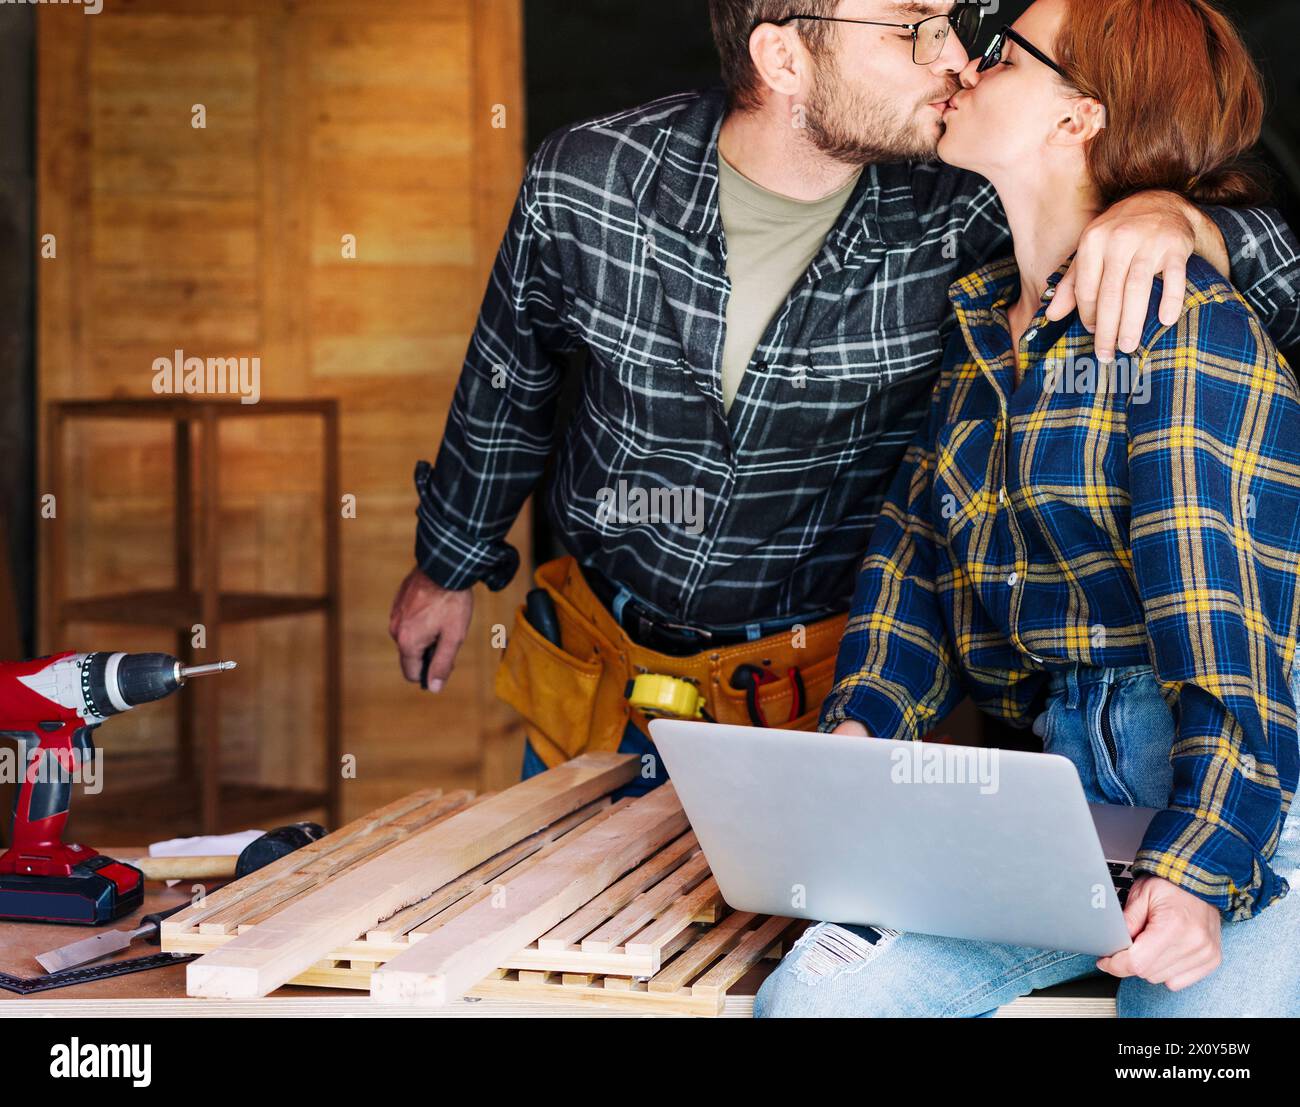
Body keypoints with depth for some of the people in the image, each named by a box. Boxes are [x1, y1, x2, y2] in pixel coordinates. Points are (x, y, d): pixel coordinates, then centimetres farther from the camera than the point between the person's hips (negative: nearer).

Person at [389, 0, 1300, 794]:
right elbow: (508, 376, 3)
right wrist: (450, 563, 16)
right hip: (599, 664, 2)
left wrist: (1178, 217, -41)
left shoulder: (959, 207, -21)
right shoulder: (585, 182, -18)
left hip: (827, 685, -1)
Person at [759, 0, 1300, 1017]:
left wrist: (1197, 872, -23)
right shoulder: (981, 325, 16)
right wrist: (860, 724, -1)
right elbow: (917, 541, 16)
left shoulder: (1192, 332, -8)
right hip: (1060, 773, 5)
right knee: (815, 991, -15)